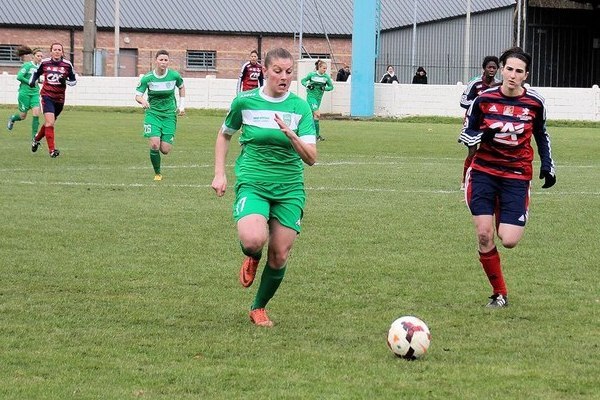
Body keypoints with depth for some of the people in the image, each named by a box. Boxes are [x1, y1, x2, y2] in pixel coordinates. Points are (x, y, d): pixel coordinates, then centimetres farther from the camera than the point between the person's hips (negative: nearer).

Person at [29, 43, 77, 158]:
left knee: (49, 123, 17)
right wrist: (32, 81, -3)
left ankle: (36, 139, 44)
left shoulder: (67, 65, -2)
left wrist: (66, 81, -15)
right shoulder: (44, 63, -1)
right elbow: (36, 73, 17)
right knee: (50, 123, -19)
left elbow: (74, 81, 5)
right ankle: (51, 150, -17)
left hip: (59, 99, 3)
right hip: (47, 96, -3)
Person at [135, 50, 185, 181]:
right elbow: (137, 95, -5)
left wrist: (182, 105, 12)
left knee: (165, 150, -6)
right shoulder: (147, 78, -8)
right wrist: (142, 101, -28)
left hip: (169, 114, 1)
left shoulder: (174, 75, -5)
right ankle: (157, 173, 3)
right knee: (154, 145, -19)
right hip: (152, 113, -1)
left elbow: (181, 87, 16)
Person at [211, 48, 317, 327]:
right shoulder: (245, 102, -2)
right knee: (253, 240, -29)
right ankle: (251, 258, 11)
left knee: (279, 256, 0)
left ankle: (259, 308, 26)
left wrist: (290, 134, -24)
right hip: (252, 184, -2)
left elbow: (311, 158, -7)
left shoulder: (300, 107, -1)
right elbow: (224, 136, 17)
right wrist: (219, 174, 7)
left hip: (289, 189, 2)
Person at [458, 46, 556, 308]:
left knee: (509, 241, -10)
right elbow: (466, 134, 3)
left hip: (516, 176, 0)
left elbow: (542, 136, 15)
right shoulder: (484, 99, -5)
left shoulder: (535, 103, -3)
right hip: (484, 173, 0)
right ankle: (499, 293, 7)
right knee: (484, 235, -10)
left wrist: (548, 166, 9)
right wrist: (481, 136, -19)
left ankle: (507, 221, 30)